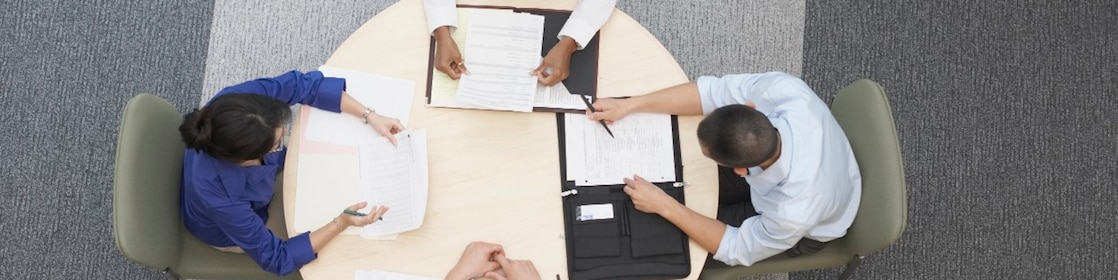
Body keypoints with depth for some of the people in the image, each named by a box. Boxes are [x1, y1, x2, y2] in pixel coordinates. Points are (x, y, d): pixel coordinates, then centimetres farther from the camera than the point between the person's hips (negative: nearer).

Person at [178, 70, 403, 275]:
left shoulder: (237, 102, -38)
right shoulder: (218, 195, -46)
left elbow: (303, 84, -22)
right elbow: (277, 259, -32)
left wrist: (369, 116, -27)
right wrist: (341, 223, -39)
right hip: (236, 228, -4)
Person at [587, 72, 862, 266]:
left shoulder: (795, 212, -46)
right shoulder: (785, 89, -41)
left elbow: (736, 248, -26)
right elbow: (714, 91, -25)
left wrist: (664, 206, -29)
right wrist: (629, 105, -26)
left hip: (802, 233, -4)